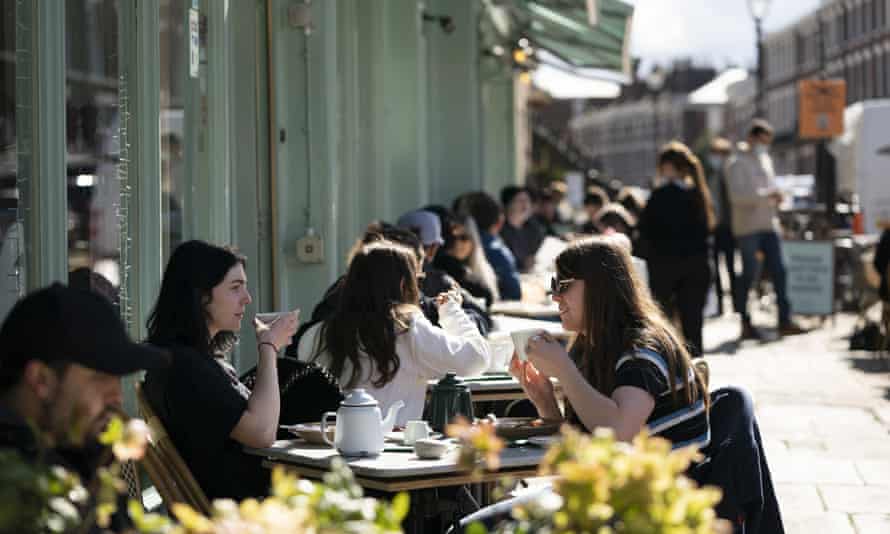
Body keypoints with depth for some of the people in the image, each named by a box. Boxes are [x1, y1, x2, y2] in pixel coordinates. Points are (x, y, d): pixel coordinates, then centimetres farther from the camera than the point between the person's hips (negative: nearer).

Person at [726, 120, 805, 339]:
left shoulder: (765, 160, 18)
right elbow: (736, 195, -18)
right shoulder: (737, 163, -6)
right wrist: (767, 194, -22)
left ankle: (784, 320, 0)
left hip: (768, 224, 7)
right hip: (747, 227, -7)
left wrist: (775, 196, 4)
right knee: (749, 273, -3)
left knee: (778, 271, -1)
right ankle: (745, 323, 6)